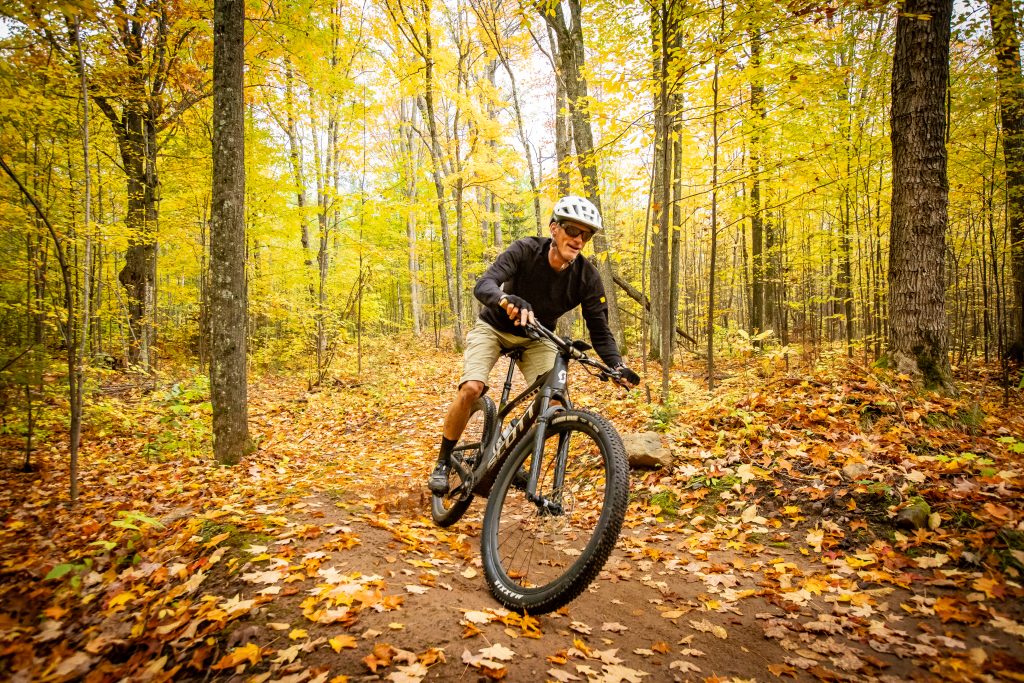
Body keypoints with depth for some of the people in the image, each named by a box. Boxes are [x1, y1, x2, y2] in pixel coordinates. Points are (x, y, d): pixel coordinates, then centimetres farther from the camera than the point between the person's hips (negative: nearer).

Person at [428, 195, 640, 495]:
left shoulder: (587, 277, -18)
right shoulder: (525, 250, -25)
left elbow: (600, 330, -16)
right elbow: (484, 285, -38)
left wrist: (617, 365, -34)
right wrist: (507, 299, -61)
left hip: (536, 338, 3)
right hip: (493, 327, -2)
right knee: (471, 389, -25)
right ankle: (443, 462, -1)